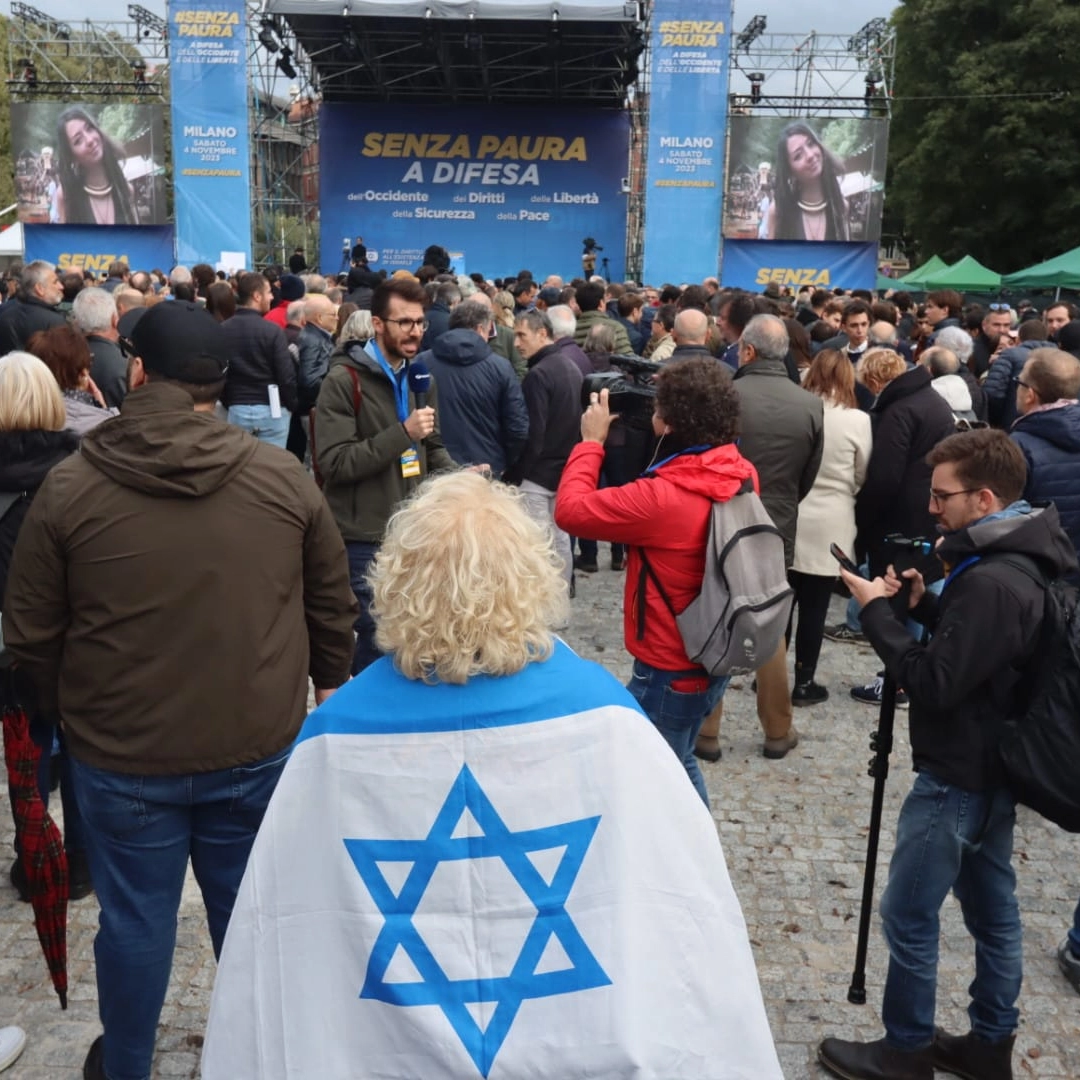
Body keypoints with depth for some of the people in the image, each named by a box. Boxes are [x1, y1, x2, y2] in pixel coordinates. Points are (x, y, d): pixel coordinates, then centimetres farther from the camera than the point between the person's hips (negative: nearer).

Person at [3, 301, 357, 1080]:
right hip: (258, 745, 1)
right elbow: (333, 605, 2)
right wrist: (329, 683, 19)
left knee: (135, 920, 17)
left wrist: (73, 707, 17)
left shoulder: (69, 487, -10)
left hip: (122, 754, -1)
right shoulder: (284, 478, -8)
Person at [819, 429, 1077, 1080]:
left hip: (958, 775, -10)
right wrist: (923, 604, 1)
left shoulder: (991, 582, -28)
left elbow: (933, 683, -26)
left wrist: (876, 611, -18)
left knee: (908, 915, 4)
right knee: (993, 907, 19)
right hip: (993, 768, 10)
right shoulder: (1025, 560, 4)